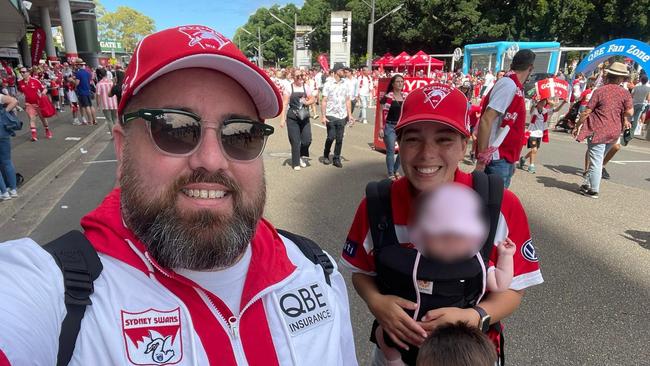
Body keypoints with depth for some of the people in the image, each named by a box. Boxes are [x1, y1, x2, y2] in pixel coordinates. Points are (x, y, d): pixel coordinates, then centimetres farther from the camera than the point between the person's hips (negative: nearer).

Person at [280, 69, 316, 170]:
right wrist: (282, 118, -10)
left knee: (307, 139, -3)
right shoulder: (289, 88, -2)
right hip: (292, 118, -3)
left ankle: (302, 156, 26)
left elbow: (313, 99, 8)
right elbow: (284, 104, -5)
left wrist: (307, 102, -14)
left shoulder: (306, 87, 6)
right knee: (295, 141, 0)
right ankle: (296, 163, 15)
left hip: (304, 117, 3)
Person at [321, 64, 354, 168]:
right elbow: (324, 101, -3)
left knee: (339, 139, 3)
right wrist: (323, 116, -10)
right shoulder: (328, 84, -2)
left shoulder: (345, 84, 9)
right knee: (331, 137, -5)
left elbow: (348, 101, 12)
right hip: (331, 116, -3)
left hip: (342, 116, 3)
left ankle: (336, 159, 15)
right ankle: (326, 156, 19)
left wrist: (350, 115, 7)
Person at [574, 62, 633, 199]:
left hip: (598, 131, -4)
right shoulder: (625, 93, 0)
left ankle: (593, 190, 5)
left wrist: (577, 126, 0)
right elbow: (629, 111, -9)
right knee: (598, 160, 18)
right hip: (614, 132, 4)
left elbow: (587, 111, -9)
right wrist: (624, 119, 13)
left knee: (596, 161, 0)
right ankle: (588, 183, 26)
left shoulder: (600, 91, -7)